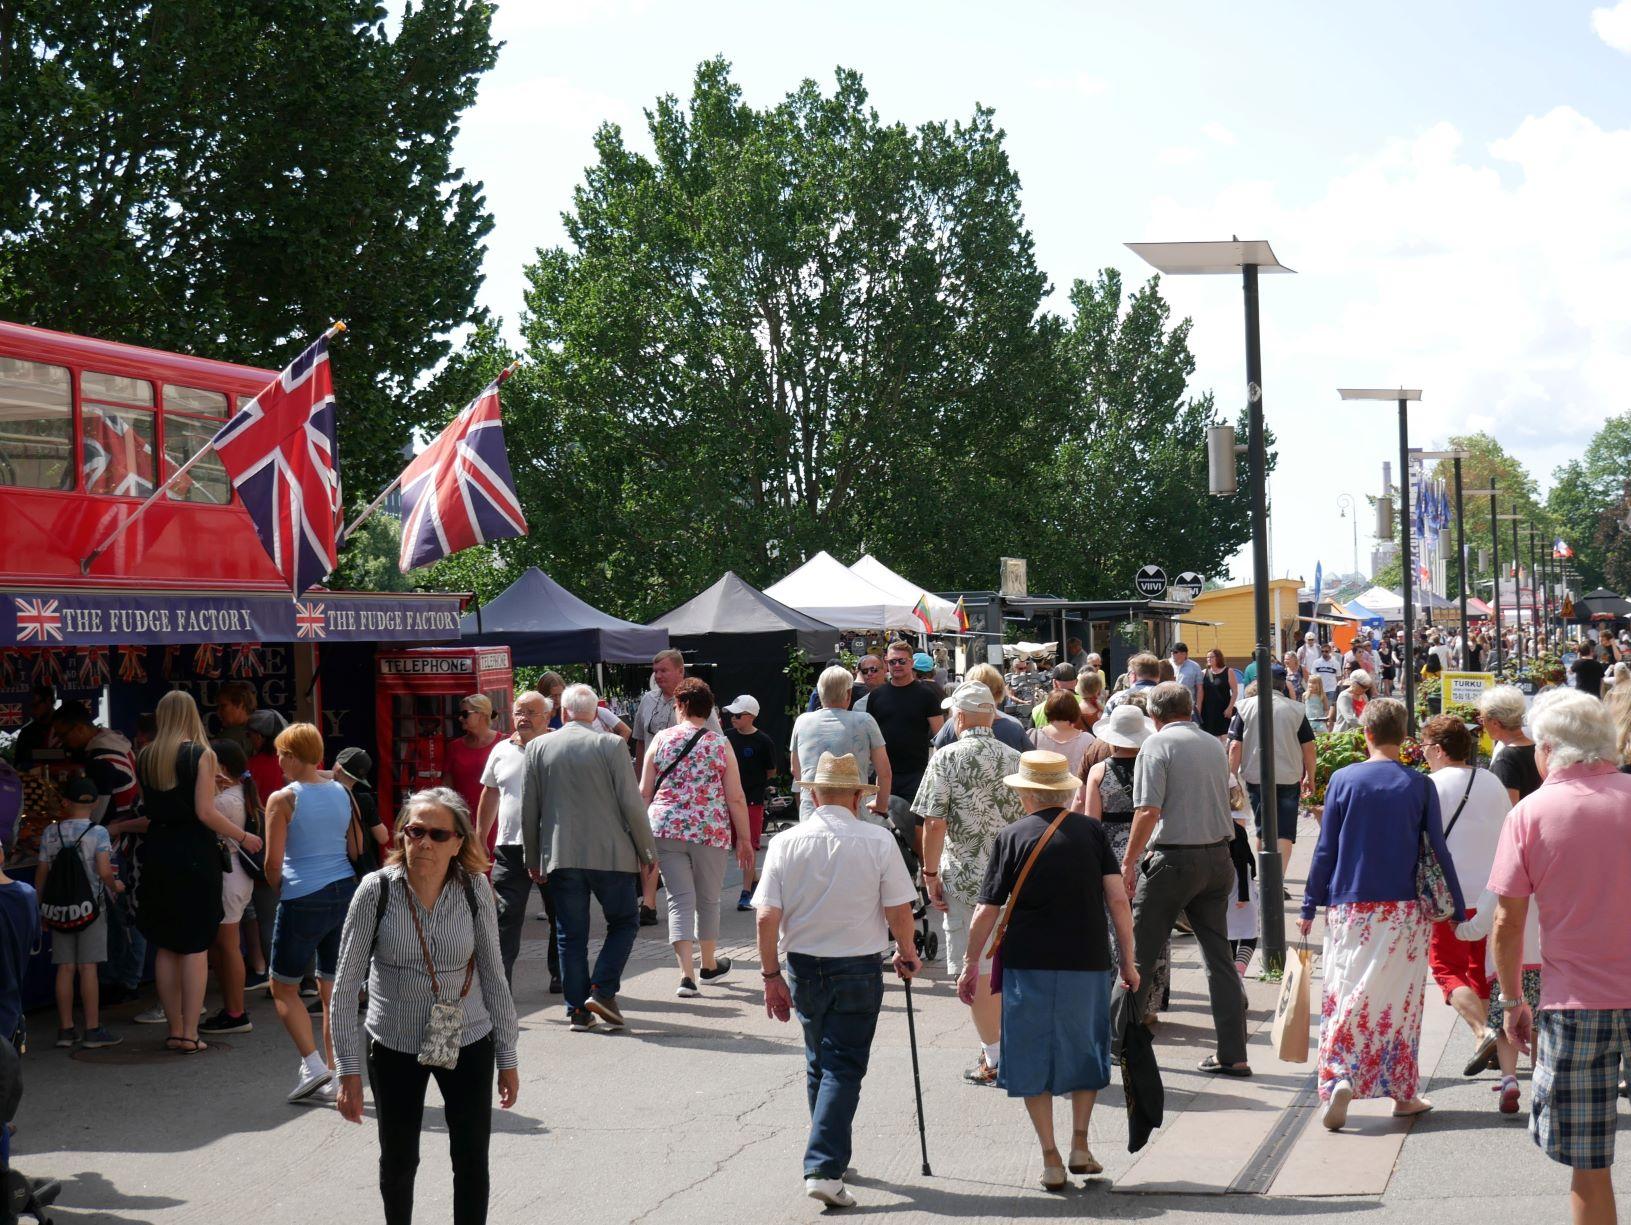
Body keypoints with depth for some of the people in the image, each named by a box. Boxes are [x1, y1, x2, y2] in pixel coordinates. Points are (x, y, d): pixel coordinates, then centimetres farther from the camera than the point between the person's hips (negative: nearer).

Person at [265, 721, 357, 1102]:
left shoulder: (283, 800, -9)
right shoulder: (341, 792, 8)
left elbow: (273, 864, -9)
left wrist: (281, 891, 9)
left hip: (304, 899, -6)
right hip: (346, 892, 6)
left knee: (283, 986, 9)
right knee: (333, 988, 11)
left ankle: (313, 1065, -6)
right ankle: (333, 1079, 11)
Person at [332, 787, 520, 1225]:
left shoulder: (475, 889, -10)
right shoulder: (377, 890, -14)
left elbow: (493, 975, 0)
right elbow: (346, 984, -9)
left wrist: (507, 1057, 3)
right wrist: (349, 1069, -11)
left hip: (468, 1044, 1)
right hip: (394, 1047, 0)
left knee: (472, 1160, 3)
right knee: (399, 1161, 12)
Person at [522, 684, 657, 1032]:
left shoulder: (537, 747, 2)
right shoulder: (611, 746, -6)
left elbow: (529, 810, 5)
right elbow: (631, 804, -6)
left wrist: (532, 858, 15)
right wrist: (647, 851, 5)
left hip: (559, 857, 2)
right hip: (611, 854, -2)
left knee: (571, 934, 9)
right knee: (624, 922, 13)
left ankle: (578, 1010, 8)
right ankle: (602, 991, -2)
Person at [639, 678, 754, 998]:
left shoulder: (661, 740, 2)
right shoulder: (720, 744, 0)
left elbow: (644, 792, 3)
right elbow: (736, 798, -2)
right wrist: (744, 839, 6)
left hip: (666, 828, 0)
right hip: (711, 831, 0)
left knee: (680, 899, 2)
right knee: (708, 899, 17)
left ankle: (686, 974, -10)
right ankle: (709, 965, 33)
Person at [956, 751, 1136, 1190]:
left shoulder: (1012, 837, -2)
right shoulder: (1091, 831, 2)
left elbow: (986, 911, -3)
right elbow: (1118, 899, -4)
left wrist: (970, 965, 7)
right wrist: (1127, 960, 4)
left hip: (1028, 965, -2)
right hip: (1088, 961, 2)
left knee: (1033, 1059, 9)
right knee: (1086, 1051, 20)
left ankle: (1051, 1158, 8)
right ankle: (1080, 1145, 18)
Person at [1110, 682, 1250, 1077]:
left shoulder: (1158, 745, -7)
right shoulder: (1214, 745, 11)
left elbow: (1148, 811, -15)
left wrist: (1129, 860, -10)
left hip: (1174, 859, -6)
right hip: (1218, 856, 6)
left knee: (1140, 954, 5)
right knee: (1219, 956, 9)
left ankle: (1117, 1039, 13)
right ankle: (1233, 1054, 8)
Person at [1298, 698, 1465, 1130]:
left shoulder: (1343, 780, -2)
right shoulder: (1420, 786, -2)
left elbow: (1325, 849, 0)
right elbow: (1437, 850, 1)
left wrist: (1310, 907, 6)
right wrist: (1457, 908, 9)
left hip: (1350, 909, 0)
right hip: (1404, 910, 0)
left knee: (1345, 995, 4)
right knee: (1400, 999, 9)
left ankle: (1340, 1078, -14)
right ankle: (1402, 1092, 15)